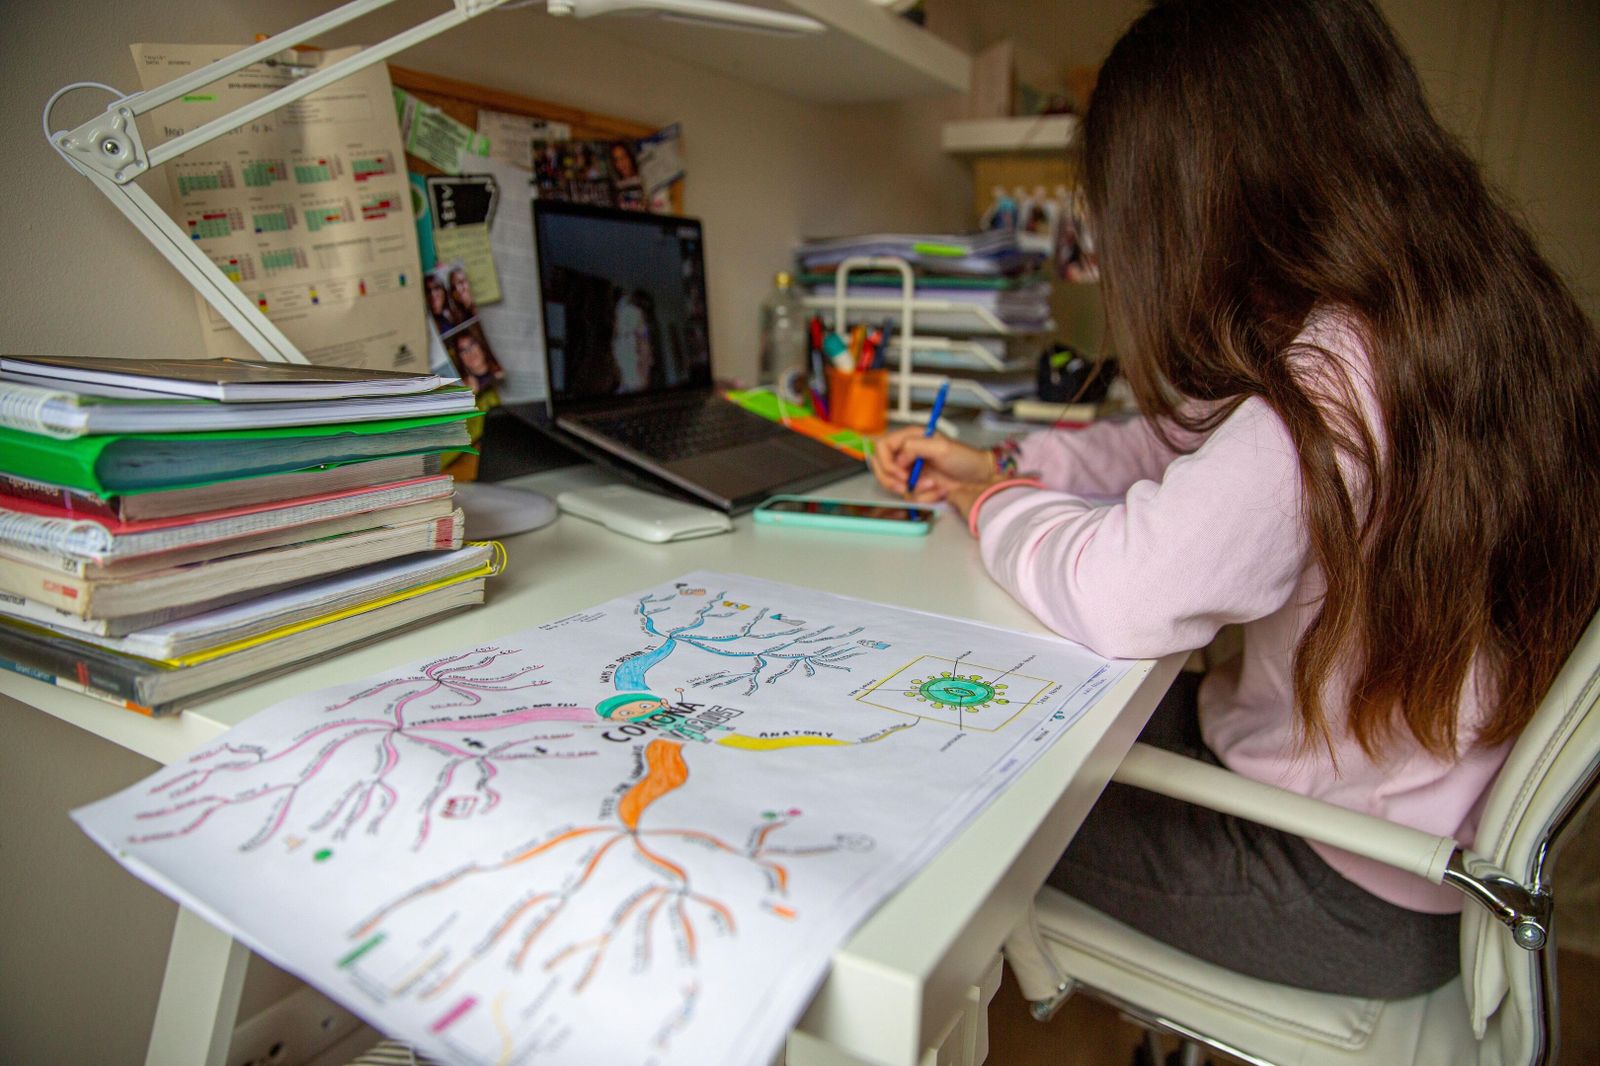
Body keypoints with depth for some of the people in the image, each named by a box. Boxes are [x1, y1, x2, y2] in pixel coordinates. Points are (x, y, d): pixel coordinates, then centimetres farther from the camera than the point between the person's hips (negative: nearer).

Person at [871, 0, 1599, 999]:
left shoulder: (1339, 385, -34)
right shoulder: (1483, 310, -2)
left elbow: (1114, 592, -39)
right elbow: (1196, 439, 6)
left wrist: (995, 503, -16)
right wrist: (1000, 463, 0)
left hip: (1357, 895, -8)